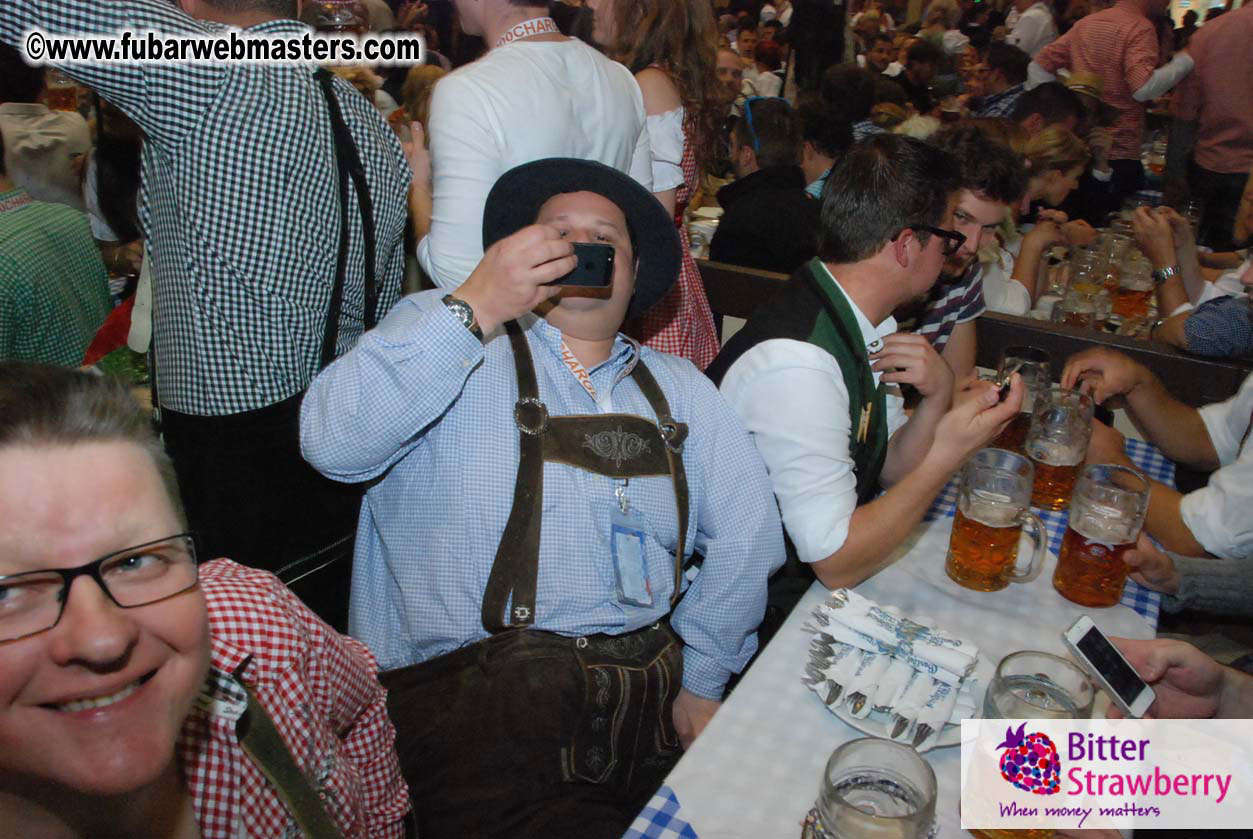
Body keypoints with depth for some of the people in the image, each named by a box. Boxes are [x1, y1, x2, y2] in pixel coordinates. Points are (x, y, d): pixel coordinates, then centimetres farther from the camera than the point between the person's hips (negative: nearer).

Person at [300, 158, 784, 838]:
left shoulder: (678, 388, 17)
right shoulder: (444, 333, 6)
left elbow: (745, 533, 9)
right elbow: (333, 442, -12)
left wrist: (702, 679, 1)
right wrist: (474, 310, -17)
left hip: (653, 698, 5)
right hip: (475, 699, -4)